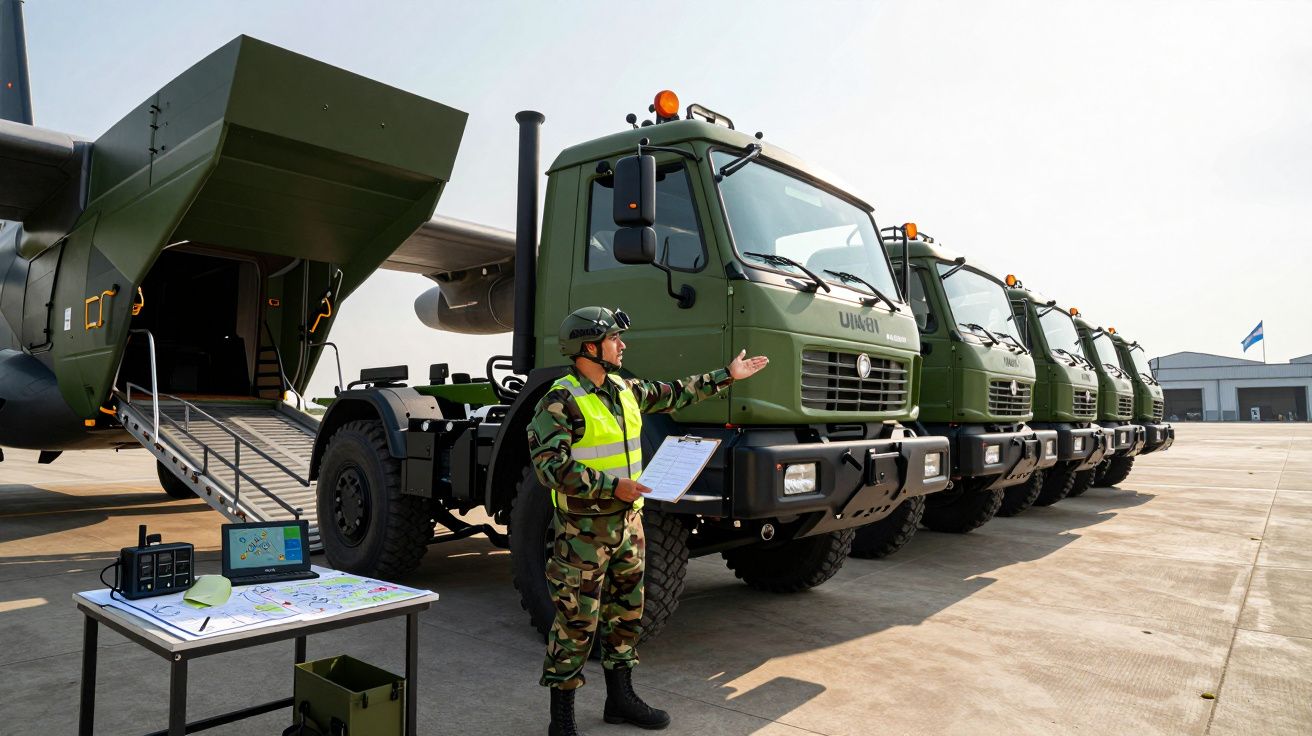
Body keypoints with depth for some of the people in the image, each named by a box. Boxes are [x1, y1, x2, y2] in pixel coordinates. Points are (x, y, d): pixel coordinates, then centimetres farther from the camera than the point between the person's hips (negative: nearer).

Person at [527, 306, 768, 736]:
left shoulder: (625, 390, 9)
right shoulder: (561, 401, -15)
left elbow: (674, 395, 22)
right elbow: (550, 466, -21)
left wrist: (726, 376, 24)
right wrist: (611, 486, -24)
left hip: (628, 522, 8)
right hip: (583, 528, -8)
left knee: (626, 612, 16)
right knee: (576, 623, 1)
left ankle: (621, 699, 33)